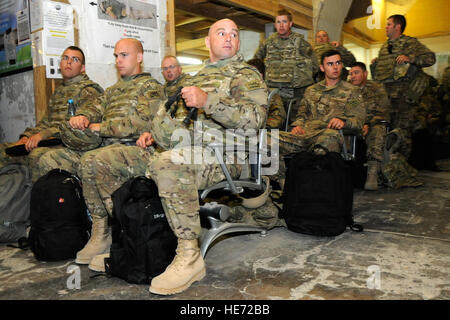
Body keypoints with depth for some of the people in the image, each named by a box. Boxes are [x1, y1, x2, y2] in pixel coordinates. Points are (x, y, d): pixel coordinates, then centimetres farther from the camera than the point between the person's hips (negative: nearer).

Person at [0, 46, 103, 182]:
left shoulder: (88, 90, -3)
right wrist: (26, 136, 7)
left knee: (37, 154, -35)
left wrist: (42, 135, -20)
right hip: (50, 141, 8)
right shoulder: (58, 91, 25)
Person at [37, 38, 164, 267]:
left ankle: (101, 232, -25)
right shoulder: (114, 89, 29)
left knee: (89, 161, -37)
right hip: (103, 144, 8)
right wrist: (81, 117, -6)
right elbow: (95, 107, 19)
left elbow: (140, 121, -14)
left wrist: (100, 127, -13)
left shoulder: (150, 87, 3)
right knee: (48, 160, -3)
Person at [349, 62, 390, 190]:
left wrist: (368, 125, -19)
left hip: (374, 124, -2)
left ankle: (373, 173, -41)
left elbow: (382, 113, -1)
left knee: (378, 132, -37)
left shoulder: (377, 89, 4)